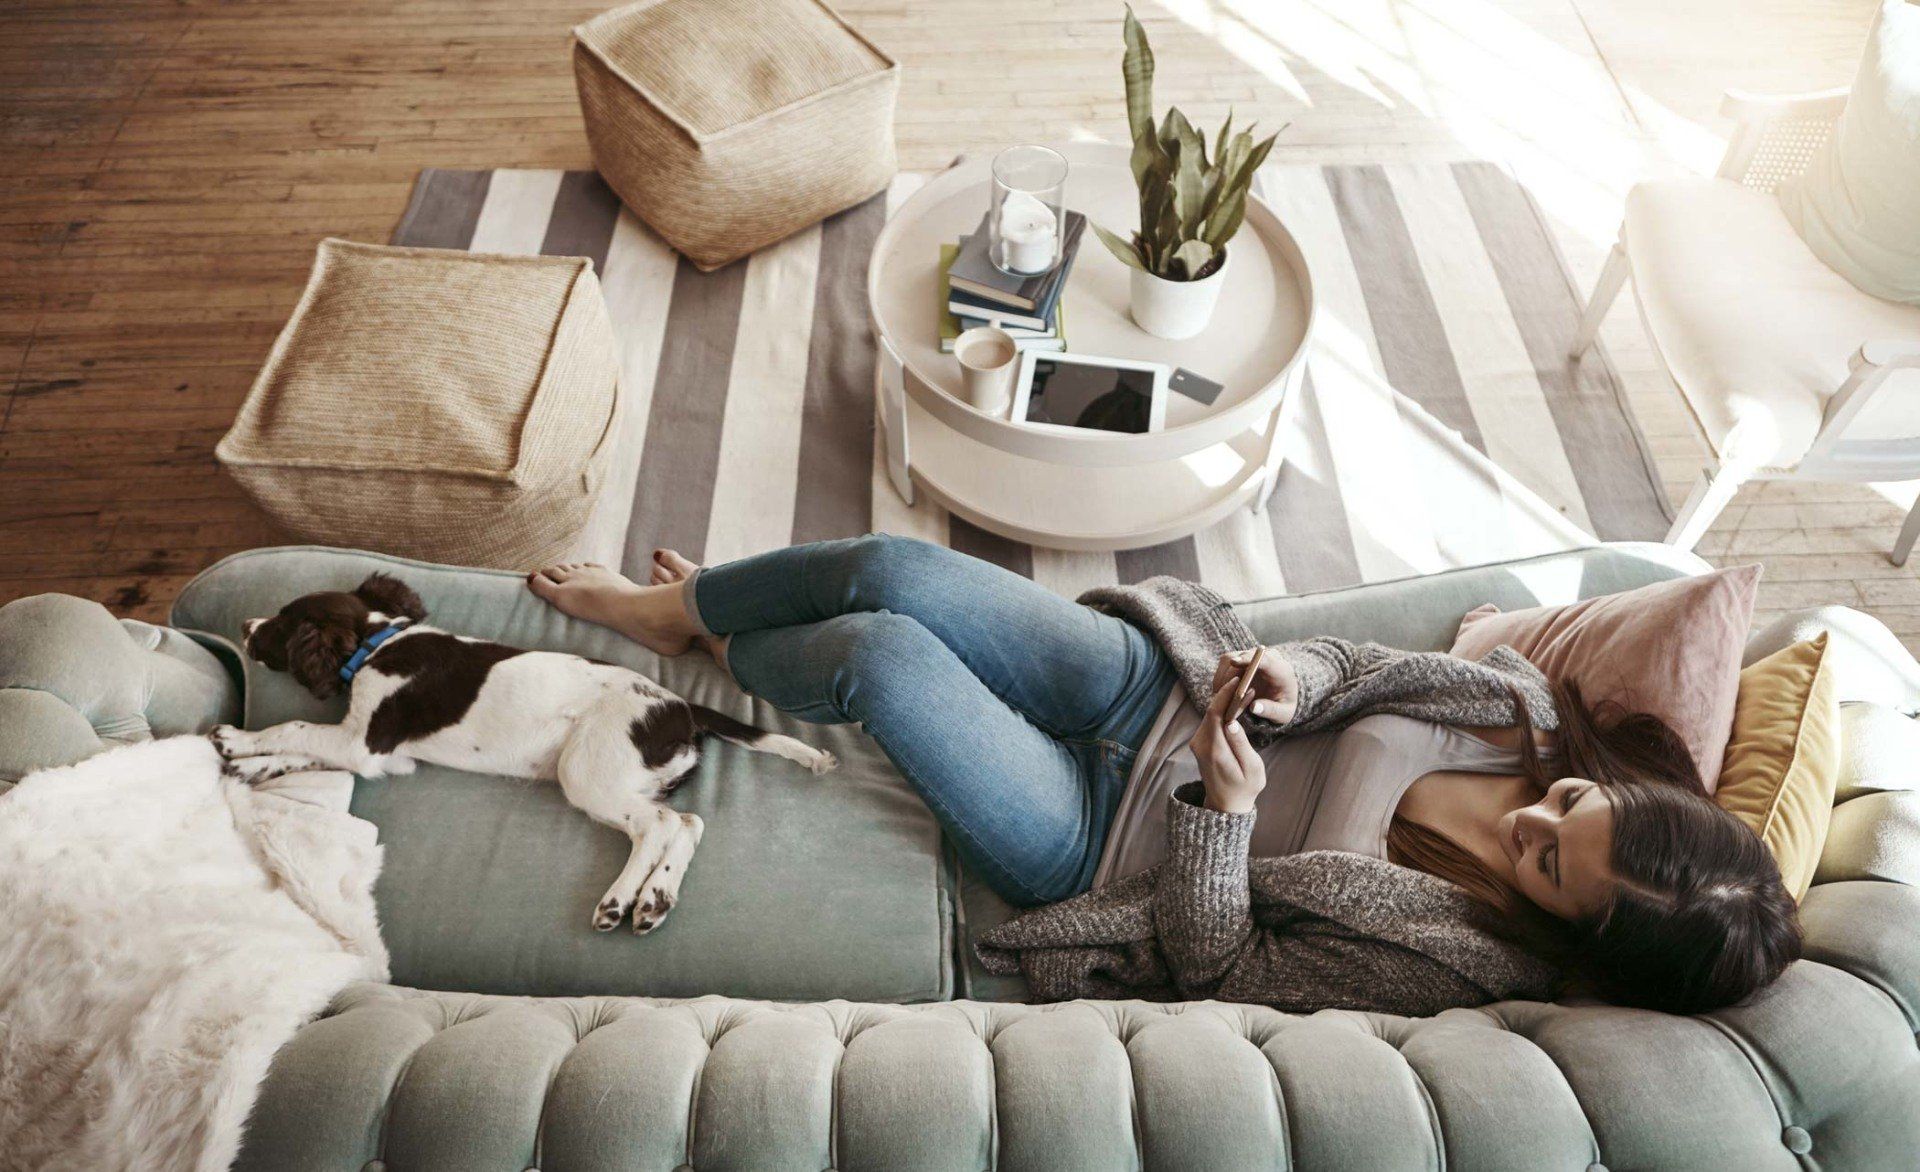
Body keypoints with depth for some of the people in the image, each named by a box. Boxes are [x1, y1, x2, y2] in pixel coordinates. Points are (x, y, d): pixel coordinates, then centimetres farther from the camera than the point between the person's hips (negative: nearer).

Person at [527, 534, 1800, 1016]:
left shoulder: (1458, 962, -21)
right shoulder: (1526, 707, -7)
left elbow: (1215, 962, -19)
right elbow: (1356, 664, 3)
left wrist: (1224, 809, -34)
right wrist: (1296, 676, -18)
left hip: (1107, 832, -5)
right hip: (1154, 684, 6)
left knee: (876, 655, -19)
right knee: (892, 568, -8)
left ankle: (720, 654, 23)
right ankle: (681, 604, 28)